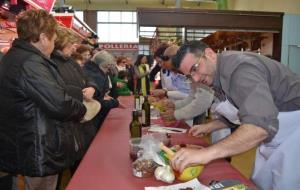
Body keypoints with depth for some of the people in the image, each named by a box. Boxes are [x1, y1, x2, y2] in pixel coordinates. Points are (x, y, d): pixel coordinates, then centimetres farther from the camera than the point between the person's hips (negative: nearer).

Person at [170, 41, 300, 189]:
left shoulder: (239, 67, -27)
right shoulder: (219, 75, 3)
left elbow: (261, 125, -41)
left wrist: (207, 153, -46)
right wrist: (209, 127, 9)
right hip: (273, 137, 9)